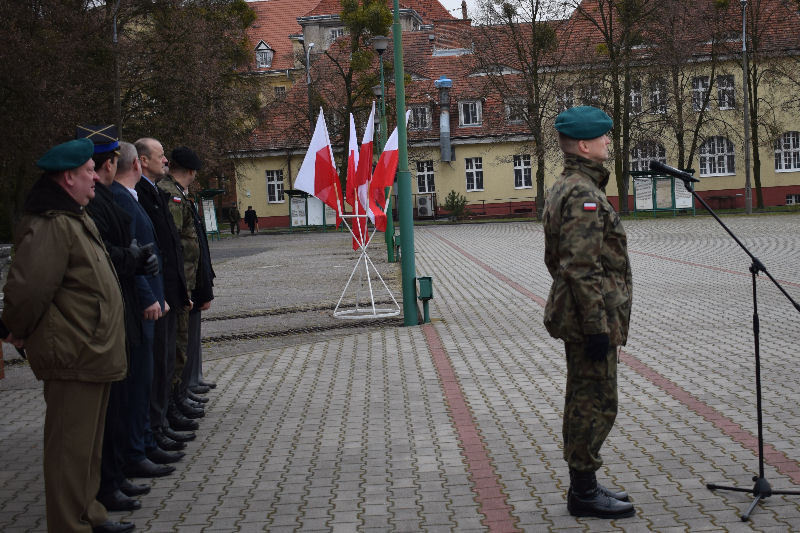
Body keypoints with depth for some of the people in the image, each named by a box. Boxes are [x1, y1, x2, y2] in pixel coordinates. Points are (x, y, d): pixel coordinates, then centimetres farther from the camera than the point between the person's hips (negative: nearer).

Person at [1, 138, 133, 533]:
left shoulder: (75, 219, 15)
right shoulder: (51, 226, -20)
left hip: (93, 354, 11)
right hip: (73, 360, -11)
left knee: (88, 444, 21)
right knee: (71, 449, -1)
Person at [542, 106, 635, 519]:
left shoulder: (564, 188, 14)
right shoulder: (583, 194, -19)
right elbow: (582, 269, -24)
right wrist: (598, 327, -23)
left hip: (573, 315, 11)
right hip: (591, 318, -11)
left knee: (583, 401, 16)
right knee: (596, 404, -4)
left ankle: (583, 486, 25)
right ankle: (584, 493, 4)